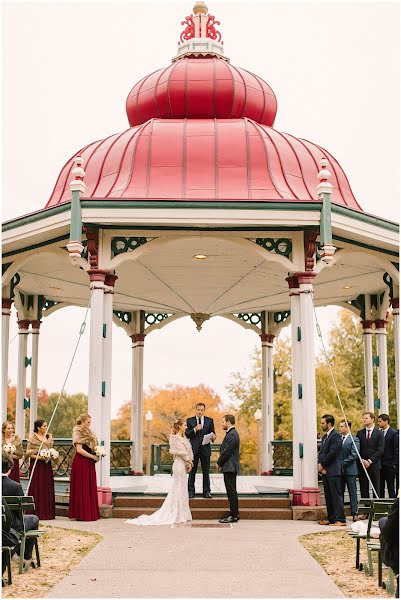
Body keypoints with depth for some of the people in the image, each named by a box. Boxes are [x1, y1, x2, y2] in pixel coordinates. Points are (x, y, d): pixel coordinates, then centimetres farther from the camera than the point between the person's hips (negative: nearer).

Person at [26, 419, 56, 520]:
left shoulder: (48, 436, 12)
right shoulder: (32, 438, -3)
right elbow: (28, 453, -6)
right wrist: (38, 457, -17)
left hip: (46, 465, 5)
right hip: (36, 464, -5)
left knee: (47, 488, 3)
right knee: (37, 488, -5)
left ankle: (47, 512, 5)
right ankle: (36, 512, -2)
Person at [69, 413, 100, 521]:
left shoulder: (87, 432, 17)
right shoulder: (78, 432, -10)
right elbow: (79, 449, -18)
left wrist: (97, 453, 4)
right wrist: (93, 456, -15)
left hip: (89, 463, 9)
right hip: (81, 463, -9)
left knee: (90, 487, 8)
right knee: (82, 488, -6)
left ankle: (90, 513, 11)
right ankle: (82, 514, -3)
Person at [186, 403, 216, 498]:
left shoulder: (209, 420, 8)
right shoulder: (190, 420, 5)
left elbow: (212, 432, 7)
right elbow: (186, 434, -1)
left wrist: (213, 436, -16)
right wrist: (195, 429, -17)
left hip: (205, 449, 1)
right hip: (194, 449, -1)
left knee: (206, 471, 4)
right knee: (192, 471, 4)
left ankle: (206, 491, 9)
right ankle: (191, 491, 11)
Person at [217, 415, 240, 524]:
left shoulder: (232, 435, -17)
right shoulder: (231, 433, 17)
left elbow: (226, 452, -19)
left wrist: (219, 463, -7)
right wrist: (220, 463, 10)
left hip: (230, 468, -11)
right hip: (229, 467, 11)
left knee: (231, 491, -7)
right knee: (231, 491, 13)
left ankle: (234, 516, -4)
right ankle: (234, 514, 18)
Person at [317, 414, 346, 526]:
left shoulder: (336, 436, -12)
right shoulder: (324, 437, 19)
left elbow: (332, 453, -17)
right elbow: (321, 452, 17)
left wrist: (322, 465, -10)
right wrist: (319, 465, 0)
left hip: (333, 471, -9)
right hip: (324, 471, 9)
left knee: (336, 495, -8)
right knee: (328, 495, 12)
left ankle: (340, 519, -7)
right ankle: (331, 518, 18)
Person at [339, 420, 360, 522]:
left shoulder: (354, 440, -4)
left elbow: (354, 455, -12)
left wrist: (343, 463, -14)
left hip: (350, 470, -5)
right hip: (339, 470, 5)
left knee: (352, 492, 1)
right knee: (339, 492, 7)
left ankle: (354, 513, 5)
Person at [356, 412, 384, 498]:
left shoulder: (379, 433, 1)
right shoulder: (360, 433, 10)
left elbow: (380, 450, -5)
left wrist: (370, 461, -12)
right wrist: (361, 460, -9)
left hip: (374, 465, -2)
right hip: (362, 465, 2)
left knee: (376, 489, 0)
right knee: (364, 489, 3)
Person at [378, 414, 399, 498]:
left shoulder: (394, 433, -6)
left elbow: (397, 450, -7)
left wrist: (394, 464, -12)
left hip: (390, 466, -5)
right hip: (379, 465, 5)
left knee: (391, 488, 0)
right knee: (380, 488, 8)